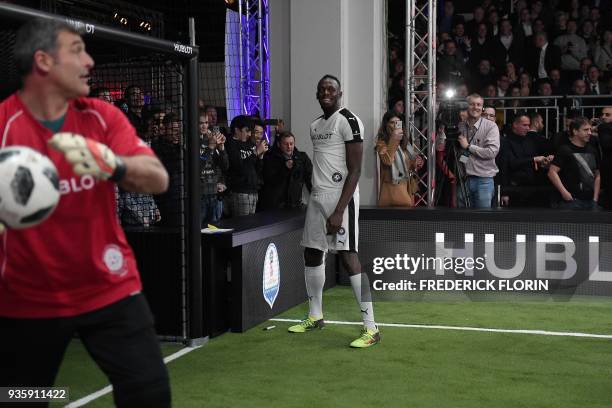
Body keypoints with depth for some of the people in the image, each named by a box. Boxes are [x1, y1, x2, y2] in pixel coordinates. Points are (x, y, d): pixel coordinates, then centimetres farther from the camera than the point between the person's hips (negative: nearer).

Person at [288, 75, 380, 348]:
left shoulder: (348, 121, -10)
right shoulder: (315, 126, 16)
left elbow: (355, 171, -15)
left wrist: (339, 211, -20)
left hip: (340, 196, -8)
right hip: (317, 196, 8)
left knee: (348, 257, -13)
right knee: (312, 254, 13)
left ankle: (371, 328, -9)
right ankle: (315, 316, 29)